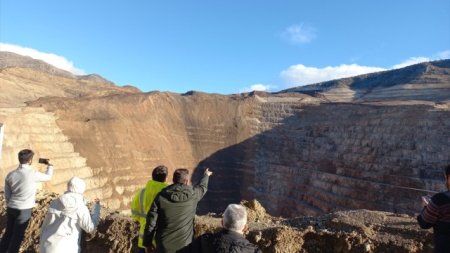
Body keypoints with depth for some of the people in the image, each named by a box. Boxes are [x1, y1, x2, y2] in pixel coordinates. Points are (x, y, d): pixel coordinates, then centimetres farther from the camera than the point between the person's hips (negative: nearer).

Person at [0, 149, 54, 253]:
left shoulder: (10, 174, -1)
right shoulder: (33, 174, -19)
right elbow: (48, 176, 2)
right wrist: (50, 165, 19)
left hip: (11, 208, 6)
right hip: (24, 210, -5)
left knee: (8, 232, 20)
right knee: (18, 235, 9)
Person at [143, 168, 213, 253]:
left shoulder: (161, 196, -8)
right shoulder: (193, 194, -7)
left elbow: (151, 221, -6)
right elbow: (202, 187, 16)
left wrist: (147, 243, 6)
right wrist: (206, 175, 38)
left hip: (164, 246, 1)